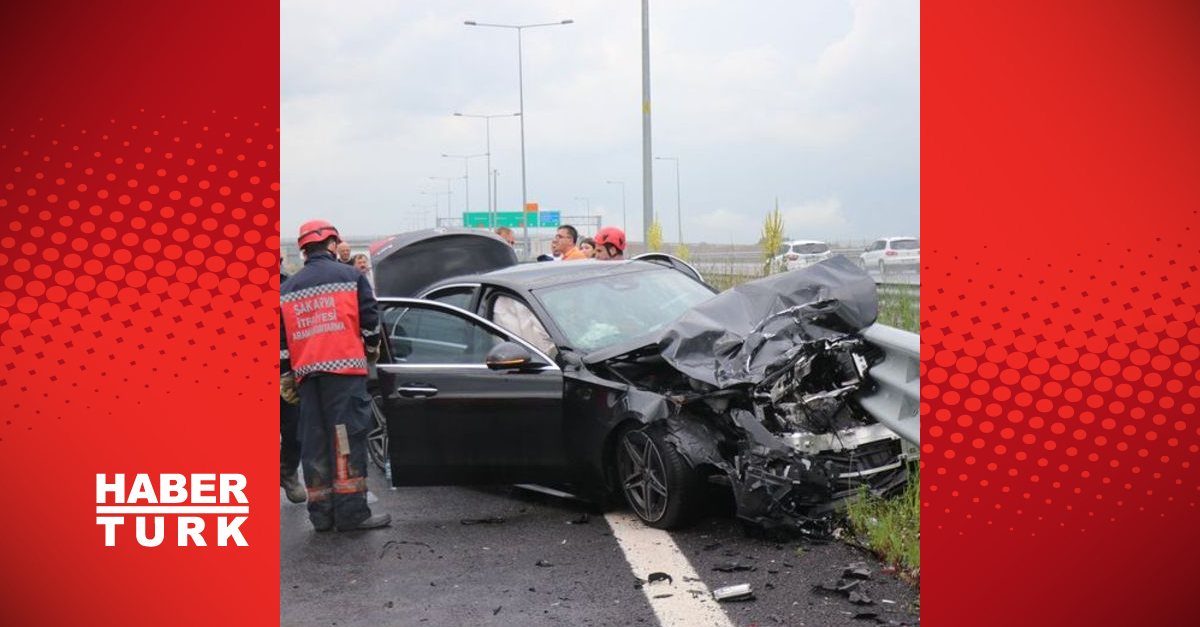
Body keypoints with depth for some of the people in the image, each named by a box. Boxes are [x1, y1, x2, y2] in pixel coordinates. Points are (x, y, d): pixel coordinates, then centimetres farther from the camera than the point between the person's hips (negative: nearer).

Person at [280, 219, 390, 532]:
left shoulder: (286, 289, 17)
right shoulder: (349, 275, 3)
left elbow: (280, 339, 15)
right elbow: (369, 319, 1)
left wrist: (284, 378, 18)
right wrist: (371, 350, 19)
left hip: (306, 372, 5)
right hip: (344, 366, -5)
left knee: (314, 442, 8)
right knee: (347, 436, -6)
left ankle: (321, 513, 10)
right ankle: (351, 511, -9)